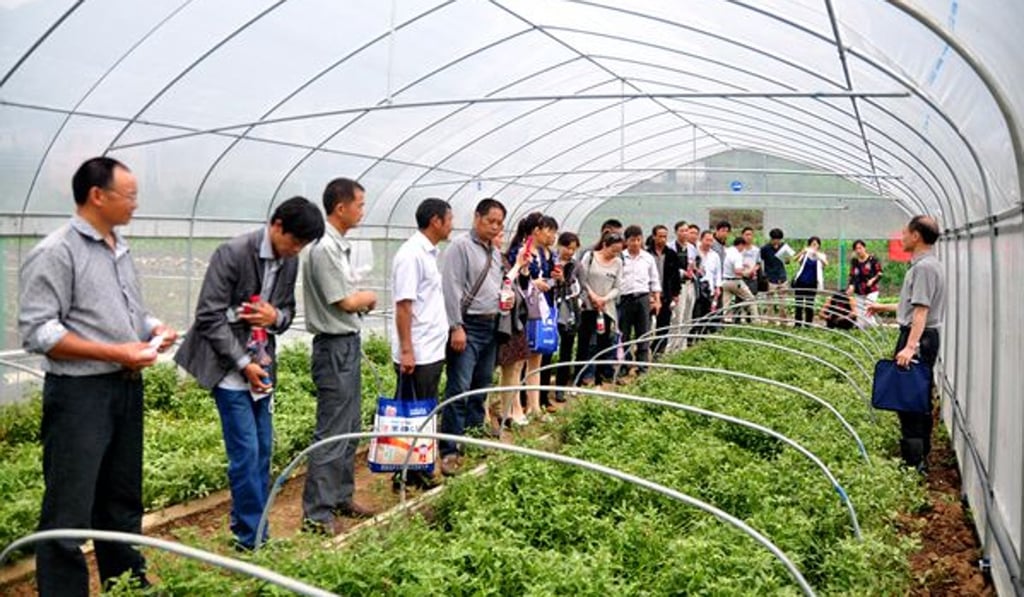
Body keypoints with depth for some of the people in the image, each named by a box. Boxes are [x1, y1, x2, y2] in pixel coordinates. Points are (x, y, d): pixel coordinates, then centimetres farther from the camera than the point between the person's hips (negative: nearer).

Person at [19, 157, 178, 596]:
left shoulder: (120, 250, 13)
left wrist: (154, 329, 2)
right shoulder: (56, 252, -12)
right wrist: (115, 353, -21)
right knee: (69, 510, -1)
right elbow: (36, 330, -18)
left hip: (127, 388, 8)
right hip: (80, 393, -8)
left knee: (122, 499, 18)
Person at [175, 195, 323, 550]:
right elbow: (209, 318, -16)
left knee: (262, 451, 9)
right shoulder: (233, 254, -16)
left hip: (261, 366, 7)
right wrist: (244, 363, -17)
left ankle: (250, 528, 20)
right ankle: (251, 538, 4)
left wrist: (276, 317, -11)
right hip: (230, 367, -7)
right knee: (246, 453, -7)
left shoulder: (289, 262, 3)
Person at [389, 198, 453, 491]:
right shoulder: (412, 254, -15)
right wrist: (406, 351, -20)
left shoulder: (429, 253, 14)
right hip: (416, 354, -9)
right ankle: (406, 475, 10)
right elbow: (403, 304, -18)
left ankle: (419, 471, 23)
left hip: (432, 351, 9)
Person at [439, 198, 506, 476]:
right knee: (459, 389, -11)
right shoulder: (460, 246, -9)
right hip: (468, 326, -8)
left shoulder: (495, 253, 15)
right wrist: (456, 327, -19)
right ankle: (450, 451, -7)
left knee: (481, 387, 16)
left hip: (490, 327, 8)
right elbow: (451, 287, -15)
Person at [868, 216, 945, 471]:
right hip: (922, 336, 11)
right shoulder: (925, 264, 17)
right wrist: (884, 308, 34)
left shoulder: (925, 267, -16)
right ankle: (922, 455, 25)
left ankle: (914, 461, -7)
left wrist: (910, 346, -29)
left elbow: (921, 311, -23)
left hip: (918, 337, -11)